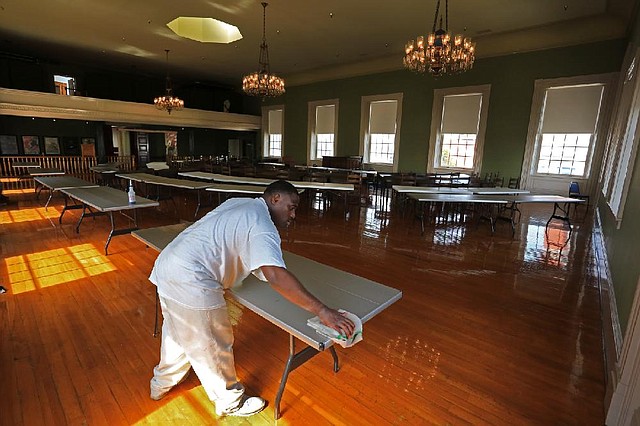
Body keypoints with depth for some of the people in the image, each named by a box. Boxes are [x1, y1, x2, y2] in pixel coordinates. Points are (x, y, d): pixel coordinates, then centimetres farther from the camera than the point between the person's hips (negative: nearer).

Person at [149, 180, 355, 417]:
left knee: (177, 332, 30)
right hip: (189, 282, -10)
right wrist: (322, 311, -30)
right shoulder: (262, 227, -18)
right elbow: (276, 276, -32)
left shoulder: (238, 203, 10)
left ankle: (161, 384, 55)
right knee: (212, 348, 10)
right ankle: (230, 403, 33)